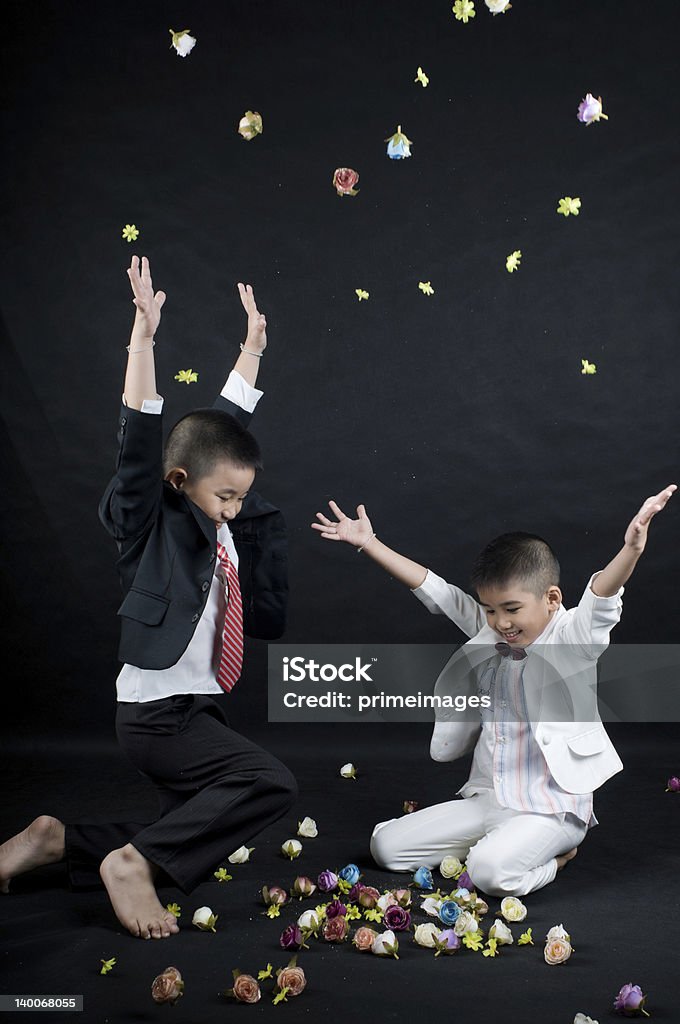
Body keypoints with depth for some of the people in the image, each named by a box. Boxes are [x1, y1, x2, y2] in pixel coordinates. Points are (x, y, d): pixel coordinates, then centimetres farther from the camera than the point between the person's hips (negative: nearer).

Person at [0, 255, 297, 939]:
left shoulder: (217, 523, 7)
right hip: (157, 710, -9)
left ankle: (59, 843, 16)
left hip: (194, 708, 9)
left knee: (198, 838, 16)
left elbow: (228, 420, 16)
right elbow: (140, 443, -27)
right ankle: (134, 861, -16)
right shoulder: (151, 522, -12)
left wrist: (252, 347, 20)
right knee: (270, 783, -22)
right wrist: (143, 338, -35)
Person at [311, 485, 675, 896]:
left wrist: (632, 549, -52)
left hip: (550, 810, -7)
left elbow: (601, 601, -31)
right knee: (386, 845, 2)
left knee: (492, 871, -32)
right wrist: (368, 542, 8)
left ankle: (552, 858, 1)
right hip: (484, 801, 7)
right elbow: (434, 590, 8)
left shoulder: (573, 638, -12)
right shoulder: (489, 632, 5)